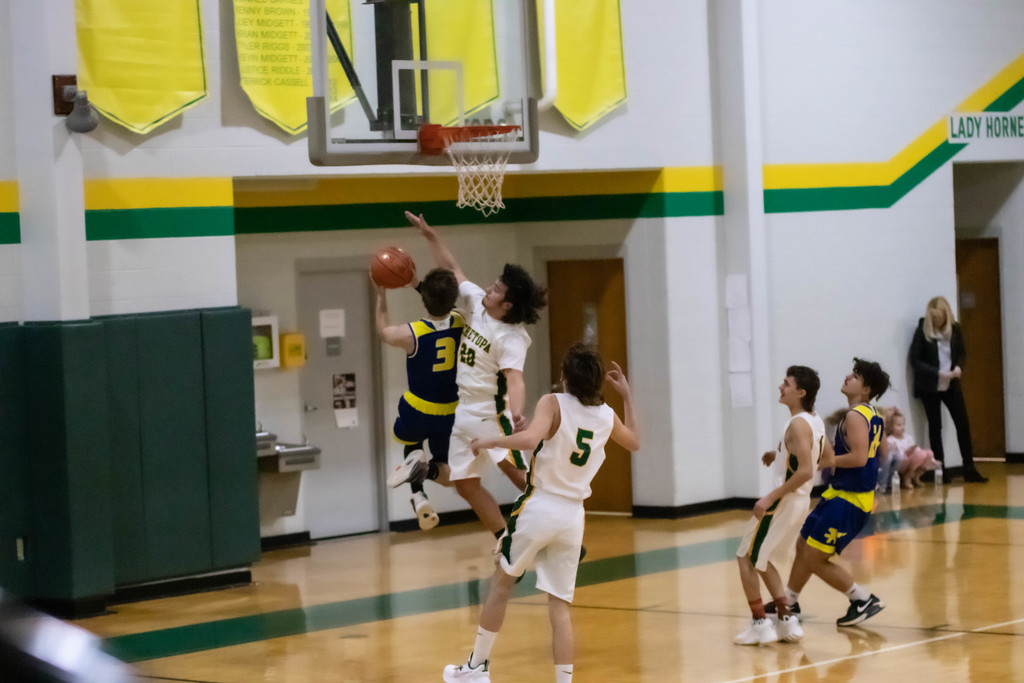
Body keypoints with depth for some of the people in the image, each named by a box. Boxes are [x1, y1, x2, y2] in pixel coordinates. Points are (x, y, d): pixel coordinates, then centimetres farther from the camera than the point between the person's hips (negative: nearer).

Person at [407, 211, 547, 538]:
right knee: (466, 484, 7)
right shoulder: (476, 303, 0)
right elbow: (452, 269, 13)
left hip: (490, 411, -8)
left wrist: (518, 412, -52)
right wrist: (430, 235, 11)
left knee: (517, 472, -17)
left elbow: (514, 378, -34)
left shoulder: (512, 338, -21)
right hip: (462, 410, 8)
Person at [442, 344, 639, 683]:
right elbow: (634, 441, 26)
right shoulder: (607, 415, 4)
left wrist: (492, 441, -16)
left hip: (539, 507, -4)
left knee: (501, 583, 15)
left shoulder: (553, 403, -11)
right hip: (573, 515, 4)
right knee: (560, 606, 5)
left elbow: (530, 438, -30)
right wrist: (627, 395, 30)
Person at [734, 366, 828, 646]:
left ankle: (759, 623, 0)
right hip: (800, 501, 9)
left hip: (784, 501, -9)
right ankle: (786, 620, 17)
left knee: (746, 558, 2)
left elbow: (805, 471, -28)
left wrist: (771, 497, -25)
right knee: (763, 560, 21)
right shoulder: (815, 422, 8)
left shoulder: (798, 425, -20)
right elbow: (826, 457, 24)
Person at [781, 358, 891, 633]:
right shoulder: (872, 415, 10)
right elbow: (881, 449, 24)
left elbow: (859, 457, -29)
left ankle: (864, 600, 1)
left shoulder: (855, 416, -19)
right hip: (840, 492, 10)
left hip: (849, 500, -10)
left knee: (815, 558, -5)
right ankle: (789, 601, 34)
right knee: (804, 545, 19)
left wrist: (826, 460, -19)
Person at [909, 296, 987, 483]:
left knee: (963, 424, 1)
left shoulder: (954, 329, -1)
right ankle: (941, 471, 10)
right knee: (935, 426, 4)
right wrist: (938, 373, -20)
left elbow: (961, 353, 10)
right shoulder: (923, 331, -10)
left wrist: (958, 367, -12)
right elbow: (915, 360, -10)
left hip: (951, 384, 3)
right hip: (930, 386, -3)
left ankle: (969, 469, 7)